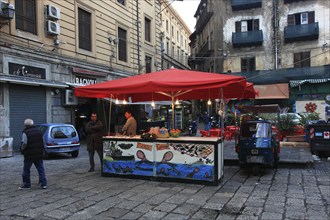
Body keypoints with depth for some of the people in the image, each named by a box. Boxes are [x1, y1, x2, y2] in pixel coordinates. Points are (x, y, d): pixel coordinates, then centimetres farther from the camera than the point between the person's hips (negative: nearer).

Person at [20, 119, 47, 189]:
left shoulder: (25, 133, -12)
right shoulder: (39, 131, 8)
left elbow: (24, 144, -15)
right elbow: (43, 142, 12)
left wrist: (22, 150, 3)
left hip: (29, 155, -5)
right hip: (39, 154, 5)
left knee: (26, 170, 10)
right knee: (41, 169, 10)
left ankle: (26, 184, 17)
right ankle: (43, 183, 8)